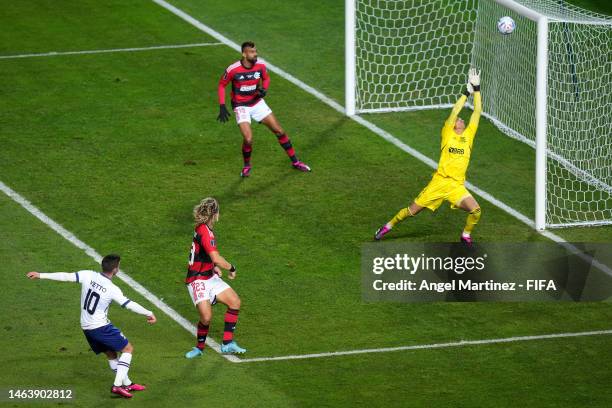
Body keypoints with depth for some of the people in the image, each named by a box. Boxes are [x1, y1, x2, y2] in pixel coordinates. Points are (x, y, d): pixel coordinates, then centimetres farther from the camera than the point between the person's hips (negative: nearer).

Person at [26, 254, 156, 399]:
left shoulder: (88, 275, -7)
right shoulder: (112, 289, -19)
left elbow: (66, 276, -6)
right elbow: (129, 304, -17)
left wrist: (41, 275, 1)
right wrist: (149, 314, -6)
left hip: (86, 327, 7)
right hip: (101, 326, -7)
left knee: (111, 353, 20)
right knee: (128, 349, 3)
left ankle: (127, 384, 27)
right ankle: (117, 385, -7)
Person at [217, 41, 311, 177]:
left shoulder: (260, 66, -11)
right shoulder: (233, 69, -22)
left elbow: (266, 78, 10)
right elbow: (222, 85, -6)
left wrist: (264, 89, -12)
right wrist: (222, 106, -12)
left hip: (257, 103, 4)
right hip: (241, 107, -4)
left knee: (279, 131, 3)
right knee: (248, 139, -19)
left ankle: (295, 162, 19)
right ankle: (246, 166, 10)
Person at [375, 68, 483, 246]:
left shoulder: (468, 135, 12)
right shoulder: (448, 134, 6)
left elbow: (477, 112, 9)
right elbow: (455, 111, -2)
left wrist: (476, 89, 4)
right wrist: (466, 93, 3)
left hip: (457, 186, 2)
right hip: (439, 182, -2)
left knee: (475, 210, -20)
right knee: (412, 210, 3)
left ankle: (466, 235, 7)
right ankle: (388, 226, 27)